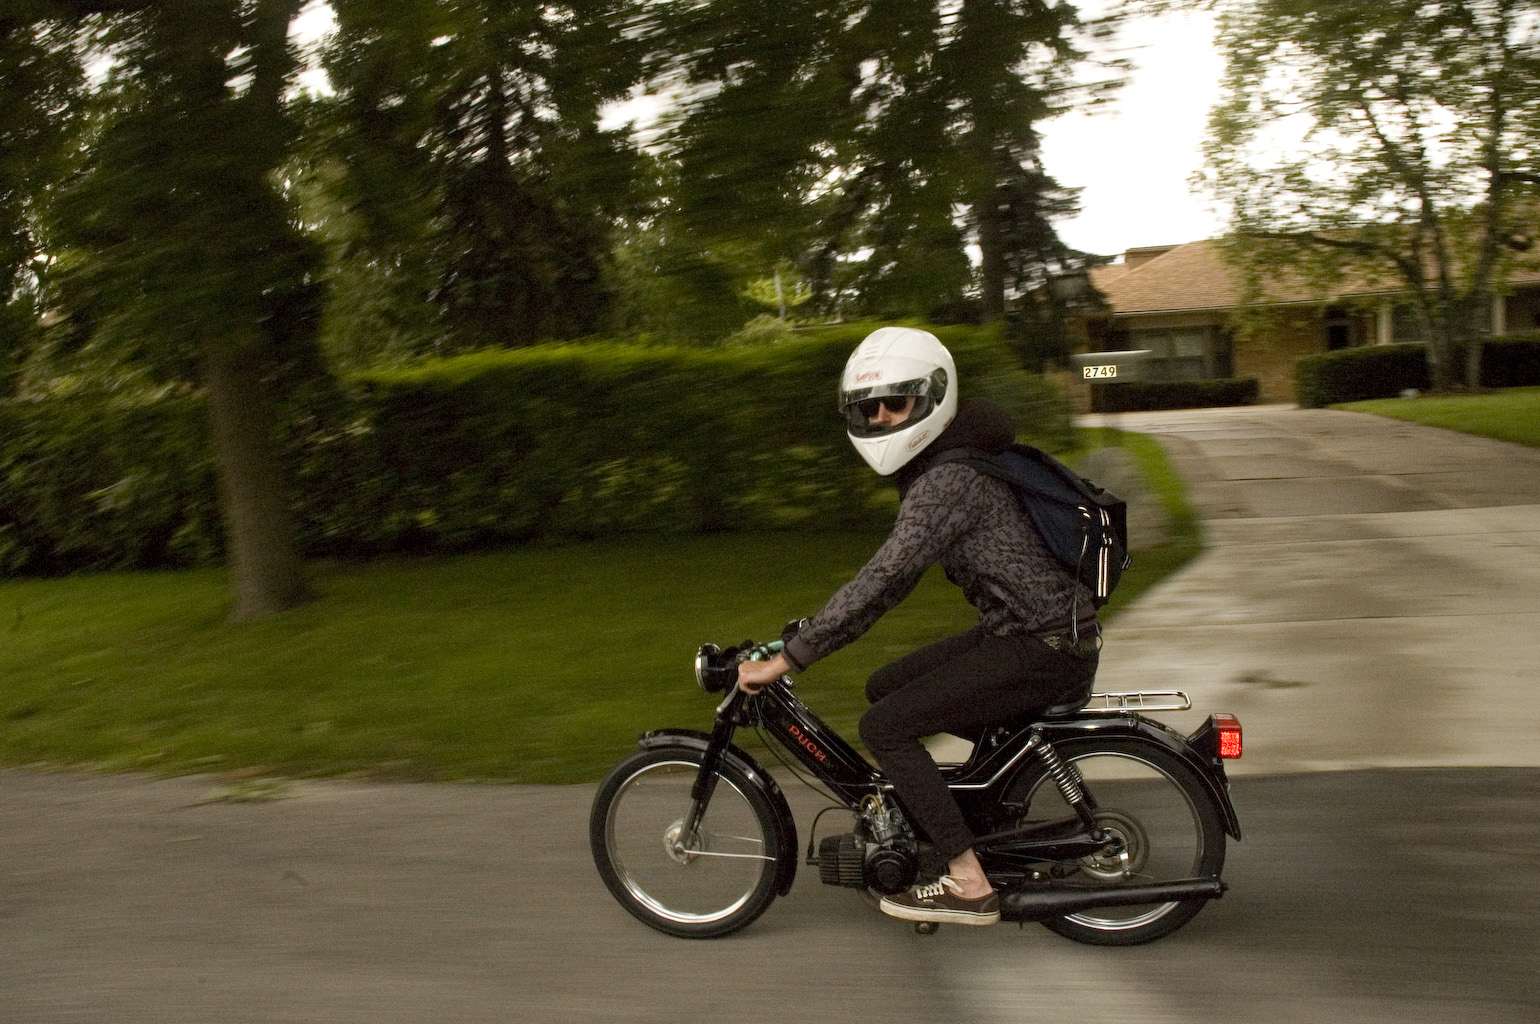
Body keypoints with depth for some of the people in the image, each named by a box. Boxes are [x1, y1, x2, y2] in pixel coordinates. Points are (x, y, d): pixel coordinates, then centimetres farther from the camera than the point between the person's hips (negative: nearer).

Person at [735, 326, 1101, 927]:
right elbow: (890, 583, 18)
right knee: (885, 689, 16)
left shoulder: (949, 479, -20)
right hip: (1014, 634, 10)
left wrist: (784, 661, -23)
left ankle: (969, 885, -8)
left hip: (1045, 647, -10)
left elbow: (882, 580, -26)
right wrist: (810, 631, 13)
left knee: (886, 727, -12)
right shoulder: (932, 468, 12)